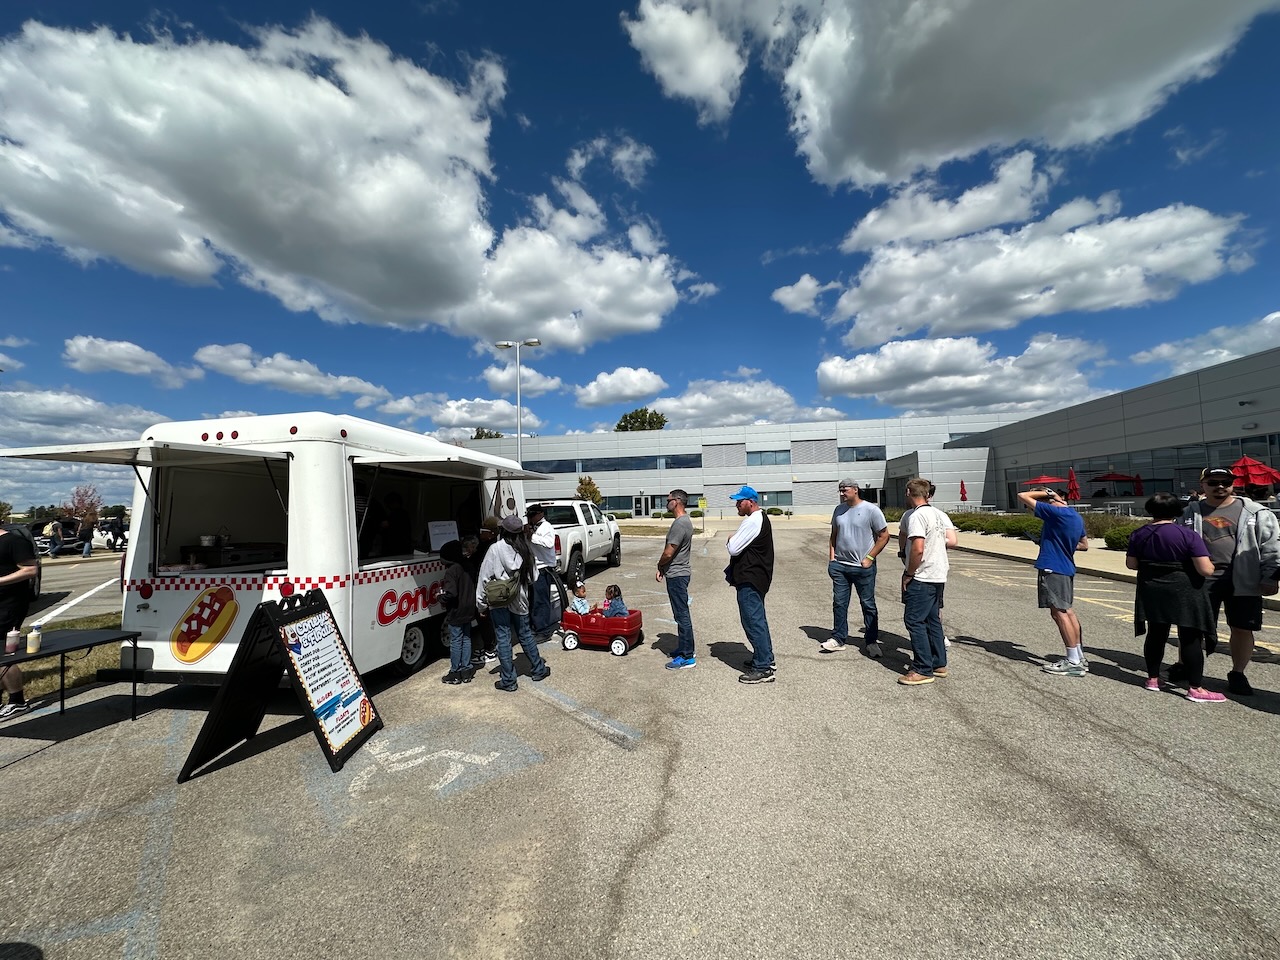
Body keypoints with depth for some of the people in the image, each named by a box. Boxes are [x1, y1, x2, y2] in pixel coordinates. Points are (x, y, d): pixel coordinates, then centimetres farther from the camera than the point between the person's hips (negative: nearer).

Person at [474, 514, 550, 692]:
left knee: (503, 639, 5)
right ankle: (538, 669, 31)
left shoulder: (496, 549, -13)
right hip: (519, 601, 4)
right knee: (525, 634, 18)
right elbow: (533, 577, 0)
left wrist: (481, 602, -4)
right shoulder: (524, 550, -4)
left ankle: (508, 681, 13)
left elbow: (484, 576, -12)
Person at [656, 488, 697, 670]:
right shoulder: (684, 521, 12)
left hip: (676, 575, -10)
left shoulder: (680, 523, -21)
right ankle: (685, 648, 30)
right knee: (682, 614, 18)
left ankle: (687, 657, 5)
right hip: (679, 573, 10)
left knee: (682, 615, -3)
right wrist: (662, 568, 12)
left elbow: (668, 553, -22)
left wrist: (660, 565, -2)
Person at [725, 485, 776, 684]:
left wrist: (730, 540, -2)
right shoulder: (760, 518, 15)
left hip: (750, 580, -11)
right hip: (756, 577, 11)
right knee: (758, 620, 19)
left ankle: (763, 668, 2)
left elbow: (733, 548, -21)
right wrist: (734, 541, 5)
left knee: (753, 621, -5)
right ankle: (766, 659, 30)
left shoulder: (752, 521, -20)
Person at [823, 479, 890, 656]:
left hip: (863, 567, -5)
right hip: (839, 565, 5)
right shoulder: (839, 510, 8)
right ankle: (838, 639, 19)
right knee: (839, 603, 9)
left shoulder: (871, 510, -8)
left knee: (868, 605, 8)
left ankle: (871, 642, 21)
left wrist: (869, 558, -11)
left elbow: (884, 536, -6)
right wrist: (831, 557, 8)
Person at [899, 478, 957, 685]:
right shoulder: (940, 514, 9)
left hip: (921, 578, -9)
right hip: (938, 576, 9)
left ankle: (923, 670, 2)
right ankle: (939, 664, 25)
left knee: (914, 621, -3)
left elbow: (918, 549, -24)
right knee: (933, 619, 17)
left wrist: (908, 574, -14)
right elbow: (952, 541, 5)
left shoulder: (916, 516, -17)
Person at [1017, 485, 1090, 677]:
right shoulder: (1076, 517, 13)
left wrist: (1045, 493, -3)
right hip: (1067, 568, 10)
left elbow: (1023, 496, -16)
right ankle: (1079, 657, 22)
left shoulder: (1055, 512, -16)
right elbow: (1084, 544, 24)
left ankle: (1074, 662, 0)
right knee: (1067, 611, 16)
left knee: (1059, 612, -4)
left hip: (1052, 568, -9)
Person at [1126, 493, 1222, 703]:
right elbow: (1206, 569, -16)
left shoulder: (1139, 534, -2)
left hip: (1152, 593, 4)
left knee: (1156, 634, 14)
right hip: (1184, 593, -4)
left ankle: (1152, 679, 22)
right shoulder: (1188, 535, -14)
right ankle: (1195, 688, 7)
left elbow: (1131, 564, 3)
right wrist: (1209, 564, 5)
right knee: (1191, 638, 3)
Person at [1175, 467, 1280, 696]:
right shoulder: (1190, 513, 6)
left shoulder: (1256, 513, 3)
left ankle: (1237, 674, 21)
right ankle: (1185, 665, 22)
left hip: (1242, 582, 0)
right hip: (1201, 580, 0)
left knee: (1242, 629, 5)